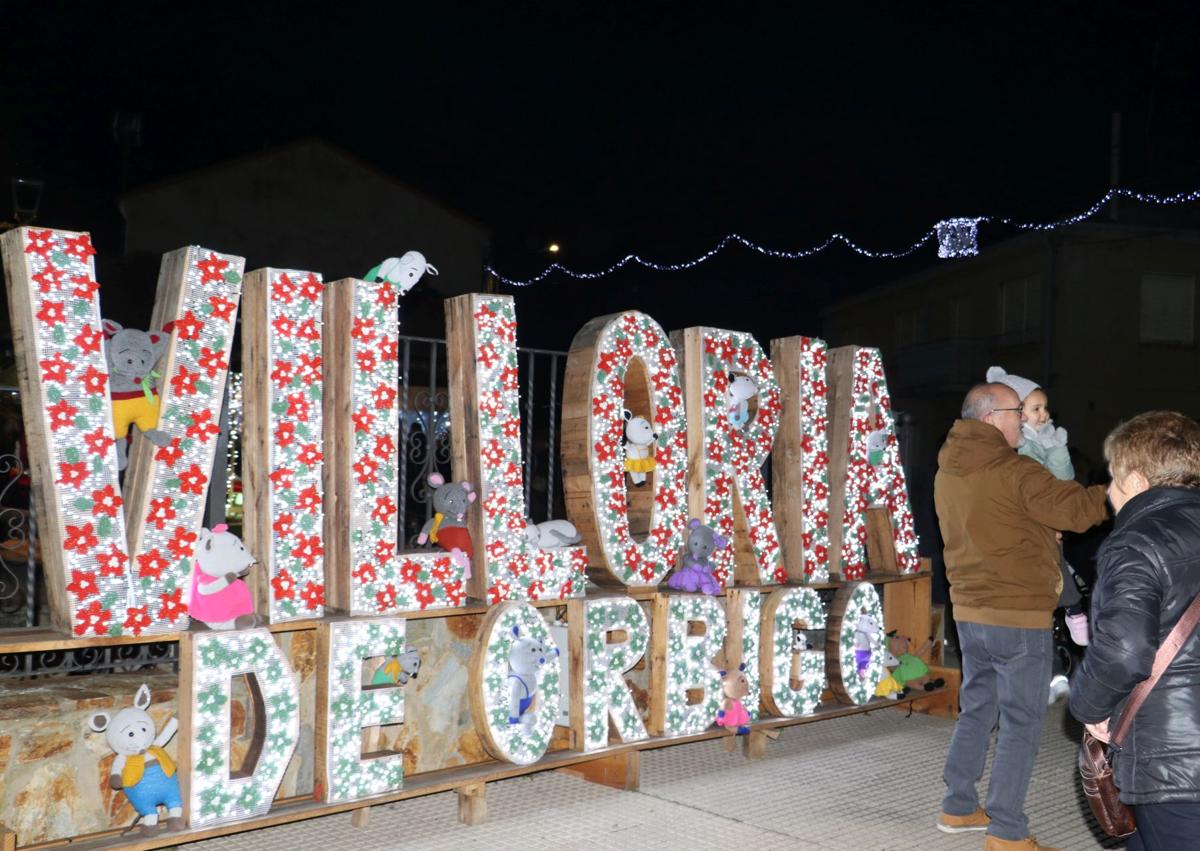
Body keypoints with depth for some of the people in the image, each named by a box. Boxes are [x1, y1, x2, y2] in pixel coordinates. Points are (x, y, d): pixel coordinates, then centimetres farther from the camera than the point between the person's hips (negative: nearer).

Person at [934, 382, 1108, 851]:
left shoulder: (947, 473, 8)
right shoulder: (1015, 472, -18)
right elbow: (1077, 509, -16)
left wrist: (1045, 529, 13)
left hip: (969, 611, 8)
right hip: (1018, 618, -8)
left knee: (977, 710, 19)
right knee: (1020, 725, 1)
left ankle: (958, 807, 27)